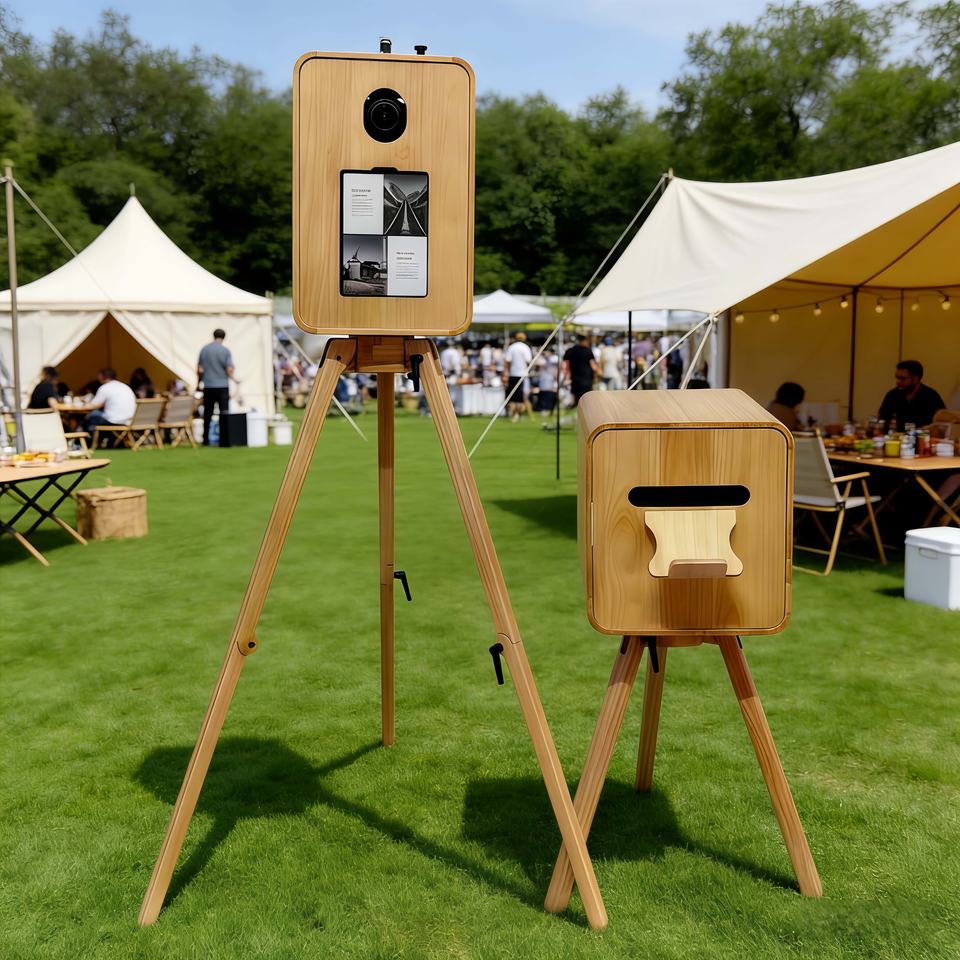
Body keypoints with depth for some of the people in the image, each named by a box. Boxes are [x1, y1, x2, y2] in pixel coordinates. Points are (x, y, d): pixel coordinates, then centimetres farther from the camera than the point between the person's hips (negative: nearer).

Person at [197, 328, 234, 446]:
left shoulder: (204, 349, 3)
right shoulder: (225, 351, -7)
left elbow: (199, 369, 6)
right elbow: (229, 370, -10)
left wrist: (201, 379, 22)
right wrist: (232, 376, 11)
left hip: (208, 386, 3)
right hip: (222, 386, -3)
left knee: (207, 414, 9)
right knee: (224, 414, 1)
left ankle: (206, 440, 12)